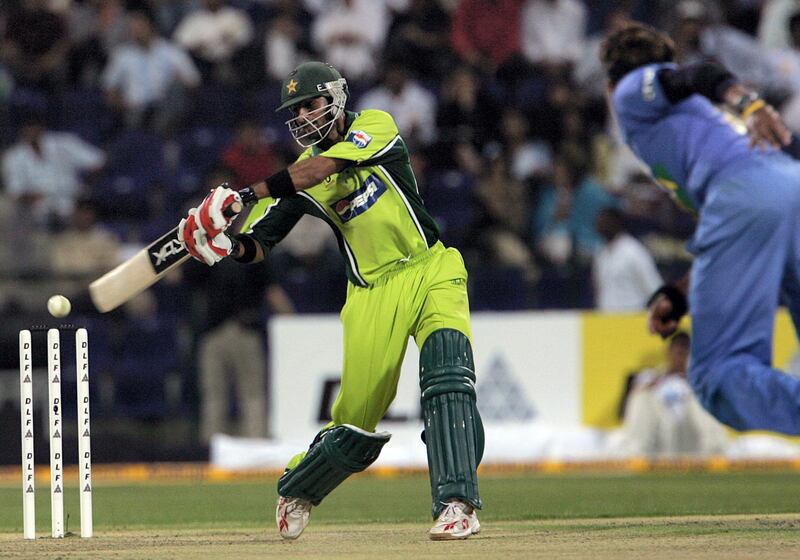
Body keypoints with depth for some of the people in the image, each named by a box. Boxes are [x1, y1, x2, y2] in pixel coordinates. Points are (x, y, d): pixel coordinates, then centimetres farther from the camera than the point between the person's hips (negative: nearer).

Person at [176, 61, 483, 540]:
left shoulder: (376, 126, -3)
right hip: (373, 294, 2)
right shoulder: (297, 176, 7)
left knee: (448, 375, -26)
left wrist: (247, 194, -25)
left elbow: (322, 167, -19)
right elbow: (260, 244, 1)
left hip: (431, 271, -2)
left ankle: (458, 504, -28)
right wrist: (230, 245, -23)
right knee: (359, 415, 1)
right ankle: (296, 493, 28)